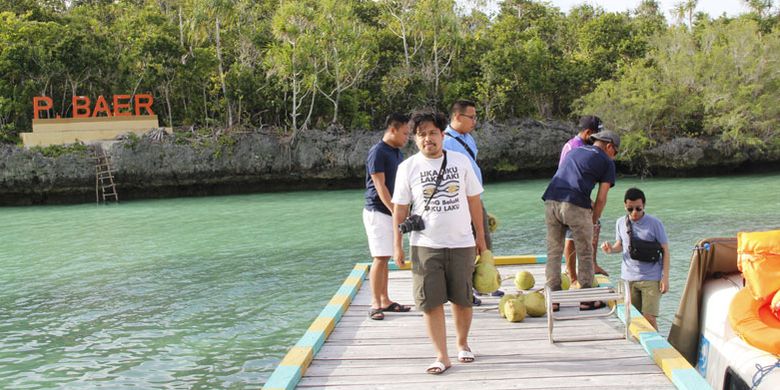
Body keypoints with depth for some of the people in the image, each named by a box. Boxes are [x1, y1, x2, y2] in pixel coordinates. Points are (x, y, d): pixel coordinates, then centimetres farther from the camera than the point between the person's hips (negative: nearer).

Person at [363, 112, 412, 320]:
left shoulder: (398, 154, 14)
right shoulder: (377, 152, -13)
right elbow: (380, 186, -17)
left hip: (391, 211, 8)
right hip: (377, 211, -8)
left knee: (385, 258, 11)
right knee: (380, 258, -9)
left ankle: (385, 301, 15)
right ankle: (375, 304, -4)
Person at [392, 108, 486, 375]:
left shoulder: (461, 161, 3)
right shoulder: (408, 168, -1)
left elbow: (474, 200, 9)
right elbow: (400, 208, 2)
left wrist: (480, 237, 10)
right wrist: (397, 245, -2)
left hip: (461, 243, 1)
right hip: (425, 245, -1)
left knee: (462, 300, 11)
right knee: (431, 303, -3)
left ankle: (462, 343, 33)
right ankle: (442, 356, 5)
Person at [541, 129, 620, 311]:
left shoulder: (574, 151, 28)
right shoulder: (607, 162, 11)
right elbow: (601, 199, 7)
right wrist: (593, 221, 18)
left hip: (551, 202, 5)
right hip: (576, 206, -5)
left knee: (553, 252, 13)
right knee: (585, 254, 9)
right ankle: (586, 299, 13)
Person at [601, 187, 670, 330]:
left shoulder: (654, 223, -7)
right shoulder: (620, 223, 3)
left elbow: (665, 250, -2)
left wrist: (665, 277, -6)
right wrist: (611, 249, -6)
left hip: (650, 279, -4)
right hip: (628, 278, 4)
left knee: (649, 318, -10)